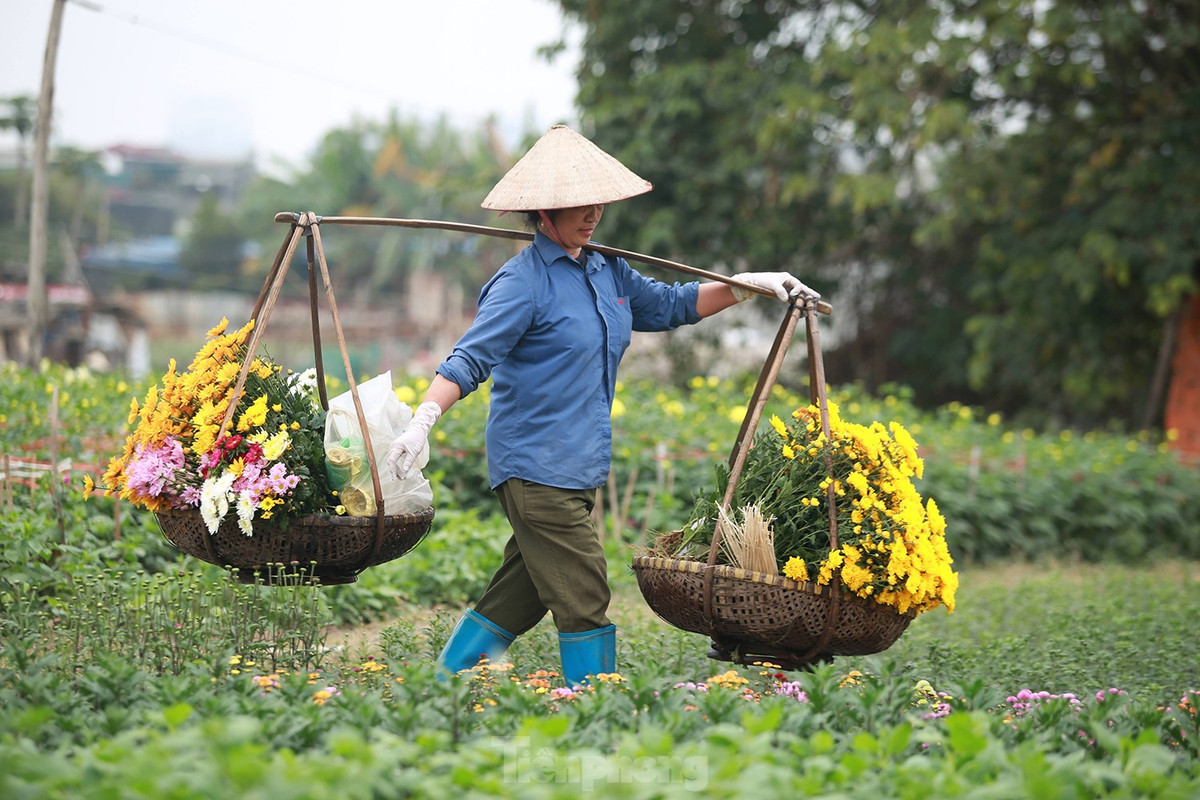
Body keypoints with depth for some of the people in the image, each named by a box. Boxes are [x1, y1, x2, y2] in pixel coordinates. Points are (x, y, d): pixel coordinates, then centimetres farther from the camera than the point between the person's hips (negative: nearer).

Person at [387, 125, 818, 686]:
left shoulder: (607, 272, 13)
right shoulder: (524, 282, -11)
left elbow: (669, 305, 27)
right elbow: (470, 359, -17)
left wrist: (746, 285, 19)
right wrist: (421, 424, -29)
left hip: (579, 465, 8)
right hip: (536, 465, -8)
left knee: (521, 594, 12)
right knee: (582, 599, -8)